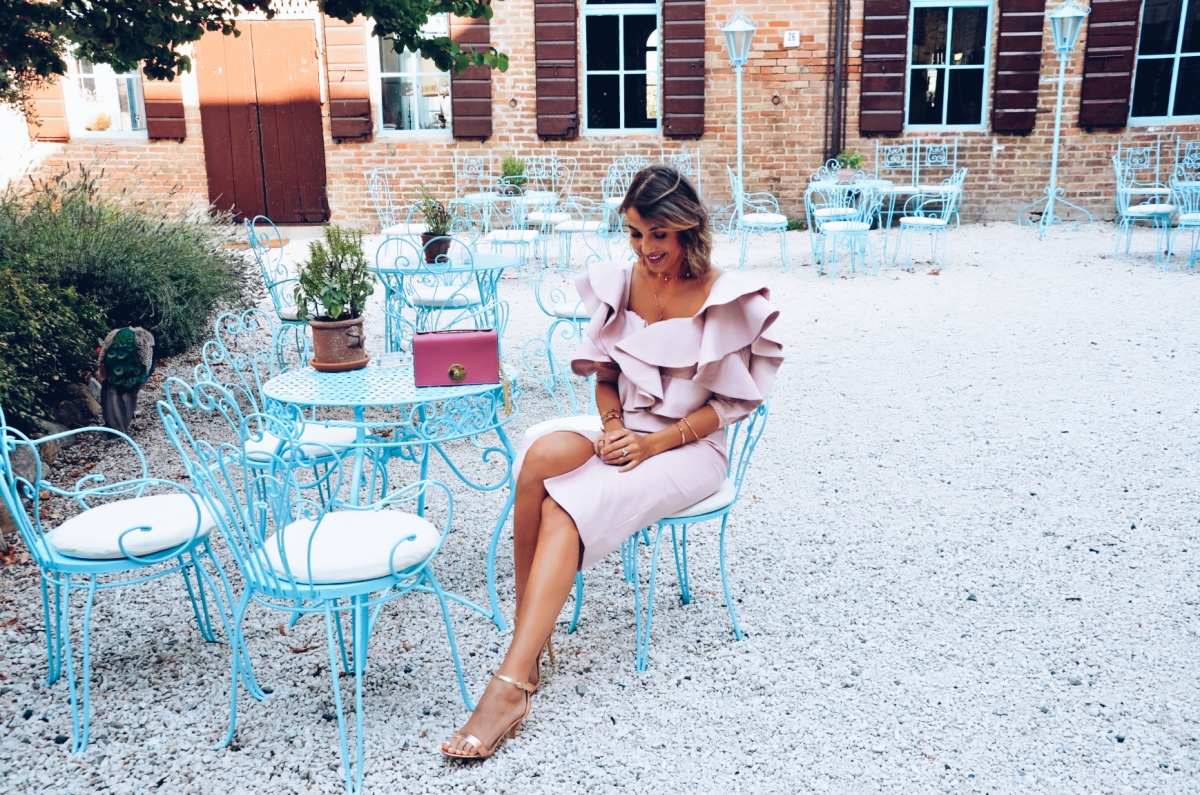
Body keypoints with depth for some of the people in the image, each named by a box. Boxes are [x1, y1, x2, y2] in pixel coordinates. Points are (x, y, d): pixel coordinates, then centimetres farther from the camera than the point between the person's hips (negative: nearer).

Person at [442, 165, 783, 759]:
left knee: (568, 504, -30)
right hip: (625, 431, 5)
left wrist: (654, 444, -17)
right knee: (541, 454, -30)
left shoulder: (730, 298, -8)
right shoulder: (618, 282, 6)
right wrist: (613, 425, -7)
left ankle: (512, 685, -32)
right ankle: (530, 640, -23)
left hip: (690, 449, -4)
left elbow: (729, 403, -7)